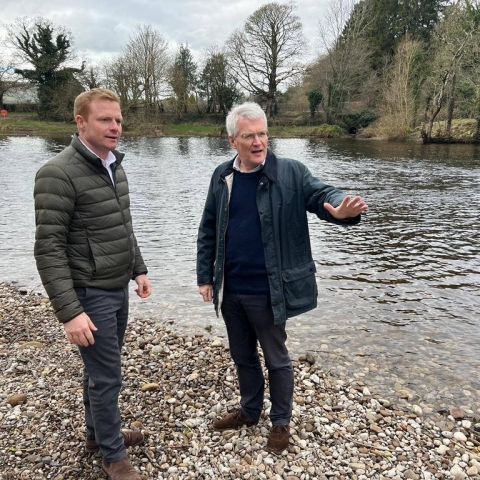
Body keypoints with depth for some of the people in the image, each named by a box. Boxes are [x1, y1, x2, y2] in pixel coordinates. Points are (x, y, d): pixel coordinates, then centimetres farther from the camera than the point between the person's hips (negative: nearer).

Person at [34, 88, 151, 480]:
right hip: (90, 294, -7)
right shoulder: (59, 174, -18)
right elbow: (48, 249, -20)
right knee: (106, 376, 3)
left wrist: (138, 270, 17)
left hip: (118, 289, 8)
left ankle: (98, 432, 40)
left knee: (102, 369, 21)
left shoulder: (115, 167, 7)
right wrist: (69, 312, -22)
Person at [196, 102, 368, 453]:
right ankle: (249, 411, 45)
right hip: (229, 290, 4)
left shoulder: (291, 172, -8)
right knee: (242, 355, 22)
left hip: (267, 291, -4)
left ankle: (281, 422, 35)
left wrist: (341, 209, -43)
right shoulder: (222, 177, 3)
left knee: (276, 359, 13)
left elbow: (321, 195, -18)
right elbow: (208, 231, 8)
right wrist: (205, 276, 7)